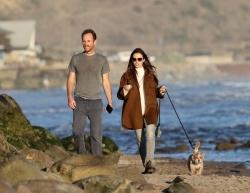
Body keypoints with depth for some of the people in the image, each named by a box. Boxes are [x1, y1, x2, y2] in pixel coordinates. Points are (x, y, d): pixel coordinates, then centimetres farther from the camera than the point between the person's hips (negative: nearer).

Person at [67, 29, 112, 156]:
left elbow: (106, 82, 9)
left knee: (96, 134, -2)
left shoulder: (102, 60, 7)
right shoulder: (76, 59, 8)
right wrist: (70, 97, -7)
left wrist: (110, 103, 3)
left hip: (95, 102, 0)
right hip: (79, 101, 0)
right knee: (77, 131, -9)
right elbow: (71, 79, 8)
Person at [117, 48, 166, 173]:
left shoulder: (151, 74, 12)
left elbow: (155, 92, 20)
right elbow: (120, 96, 4)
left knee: (150, 134, -21)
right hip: (135, 112, 0)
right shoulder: (127, 76, 7)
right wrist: (124, 90, -17)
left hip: (150, 108, 0)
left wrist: (161, 92, -2)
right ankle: (146, 165, 13)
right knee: (140, 139, 4)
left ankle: (150, 162, -26)